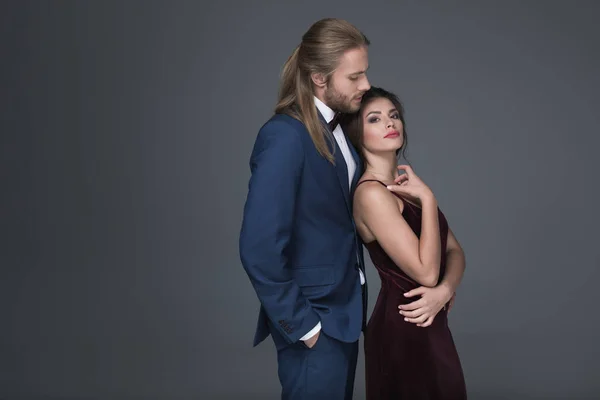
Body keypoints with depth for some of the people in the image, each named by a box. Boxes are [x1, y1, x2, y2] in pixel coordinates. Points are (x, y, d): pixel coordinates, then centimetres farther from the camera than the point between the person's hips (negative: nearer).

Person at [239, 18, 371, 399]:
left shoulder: (336, 127, 4)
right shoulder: (285, 136, -21)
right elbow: (259, 247, -25)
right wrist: (300, 324, -18)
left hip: (342, 312, 8)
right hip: (315, 322, -8)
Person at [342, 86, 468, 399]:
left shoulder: (406, 182, 8)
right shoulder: (371, 192, -19)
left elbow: (454, 250, 5)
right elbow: (426, 271, -23)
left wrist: (445, 290, -14)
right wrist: (427, 197, -18)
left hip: (428, 324, 8)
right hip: (403, 330, -8)